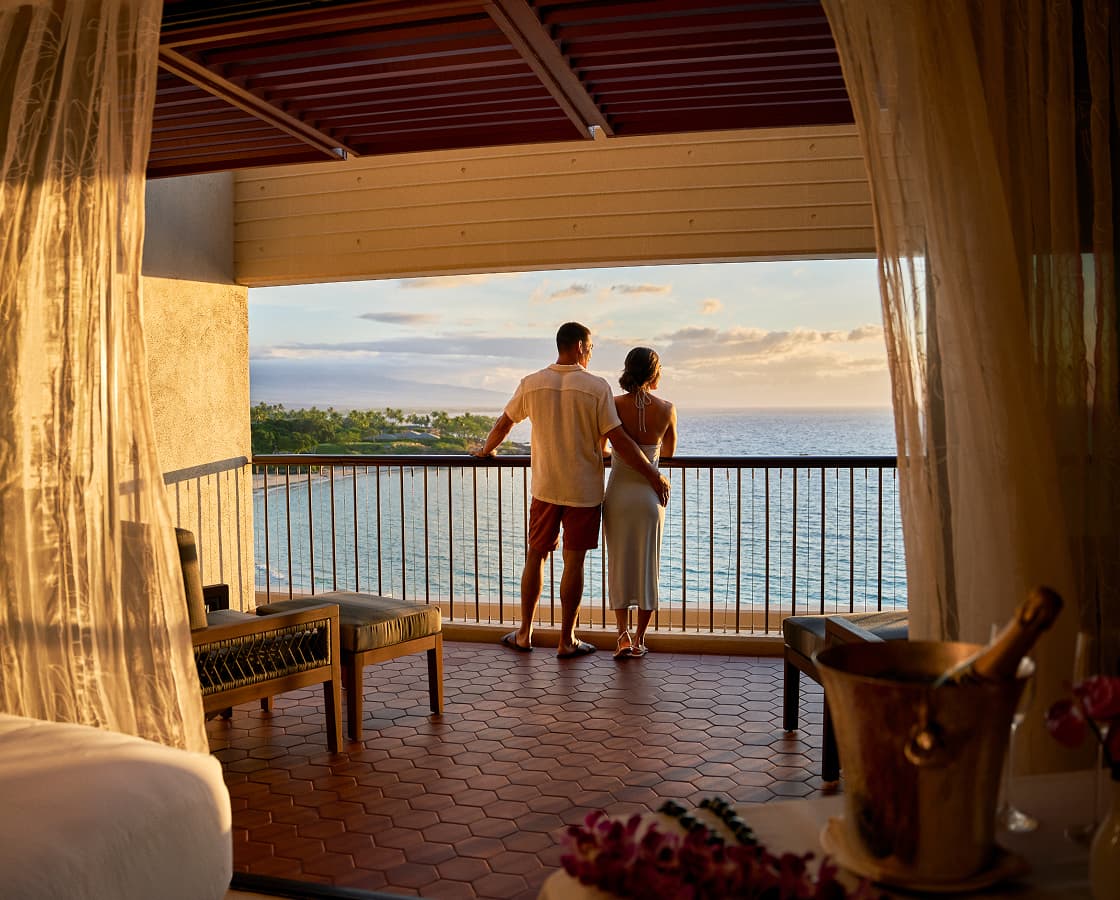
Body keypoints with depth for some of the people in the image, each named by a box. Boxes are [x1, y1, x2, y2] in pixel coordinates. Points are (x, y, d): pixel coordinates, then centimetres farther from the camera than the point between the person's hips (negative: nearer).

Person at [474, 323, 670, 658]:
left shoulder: (531, 384, 0)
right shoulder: (597, 387, -10)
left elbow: (503, 424, 13)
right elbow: (618, 440, -13)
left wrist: (485, 451, 32)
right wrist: (652, 475, -6)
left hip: (544, 488, 3)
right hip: (584, 490, -3)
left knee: (536, 556, 15)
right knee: (574, 562, 5)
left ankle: (524, 633, 22)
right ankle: (567, 641, 13)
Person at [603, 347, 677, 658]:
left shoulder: (614, 405, -7)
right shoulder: (667, 409, -6)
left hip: (618, 492, 0)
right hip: (649, 493, 0)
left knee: (619, 563, 9)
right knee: (647, 565, 11)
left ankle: (623, 635, 2)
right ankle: (639, 638, 16)